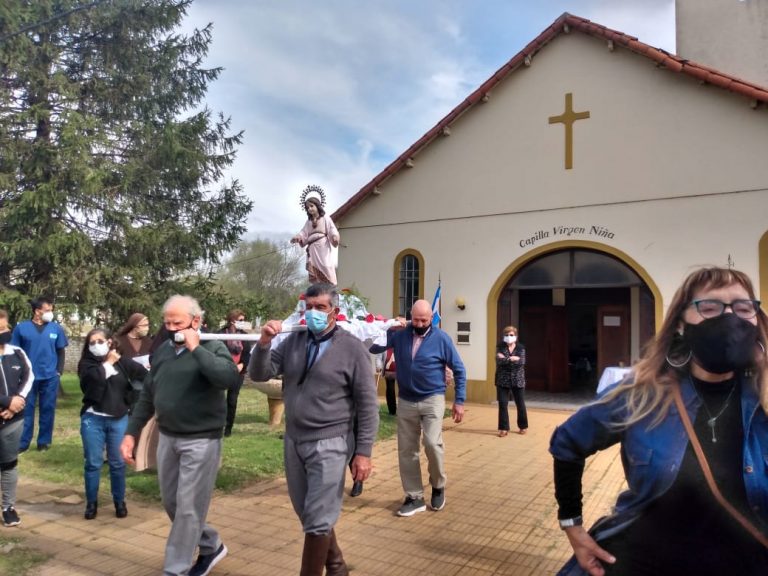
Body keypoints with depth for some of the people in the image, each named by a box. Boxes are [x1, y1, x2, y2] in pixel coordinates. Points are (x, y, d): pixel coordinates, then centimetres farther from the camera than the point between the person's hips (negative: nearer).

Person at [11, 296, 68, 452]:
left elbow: (61, 352, 9)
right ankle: (22, 443, 16)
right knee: (26, 409, 6)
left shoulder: (56, 328, 2)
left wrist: (59, 371, 2)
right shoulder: (21, 327, -1)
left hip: (50, 376, 1)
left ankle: (44, 441, 19)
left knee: (47, 409, 8)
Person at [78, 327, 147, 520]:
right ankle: (91, 503, 21)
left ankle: (119, 502, 22)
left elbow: (143, 373, -8)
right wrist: (108, 362, -7)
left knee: (118, 463, 8)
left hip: (119, 419, 1)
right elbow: (97, 376, -21)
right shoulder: (87, 364, 0)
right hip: (93, 419, -1)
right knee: (93, 463, 6)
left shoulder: (121, 363, 3)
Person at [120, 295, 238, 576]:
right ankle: (211, 546, 37)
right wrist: (131, 432, 10)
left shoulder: (212, 348, -12)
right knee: (171, 503, 17)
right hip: (167, 438, 7)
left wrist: (195, 348, -27)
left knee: (188, 508, 1)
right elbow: (147, 396, 14)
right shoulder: (162, 350, 7)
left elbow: (229, 378, -33)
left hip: (201, 440, -7)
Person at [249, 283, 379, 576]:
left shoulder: (352, 348, -10)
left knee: (318, 521, 2)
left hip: (329, 445, -5)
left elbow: (367, 404, -8)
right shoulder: (293, 340, 2)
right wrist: (264, 343, -19)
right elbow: (259, 375, -1)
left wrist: (363, 452, -11)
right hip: (293, 442, 6)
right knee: (308, 516, 20)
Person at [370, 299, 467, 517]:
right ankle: (414, 498, 19)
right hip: (406, 401, 3)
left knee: (432, 443, -18)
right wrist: (389, 328, -16)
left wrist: (459, 401, -4)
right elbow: (373, 348, -4)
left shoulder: (441, 338, -8)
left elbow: (459, 370, -1)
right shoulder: (400, 334, -3)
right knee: (406, 450, 5)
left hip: (432, 399, -3)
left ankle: (438, 486, 10)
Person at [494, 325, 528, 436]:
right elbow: (499, 361, -14)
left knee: (520, 404, 9)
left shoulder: (521, 348, 1)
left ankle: (523, 426, 26)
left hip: (518, 380, 0)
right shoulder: (500, 347, 0)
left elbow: (521, 362, -14)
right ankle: (504, 428, 9)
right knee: (503, 404, -1)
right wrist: (512, 359, -20)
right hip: (503, 380, 0)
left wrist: (506, 359, -18)